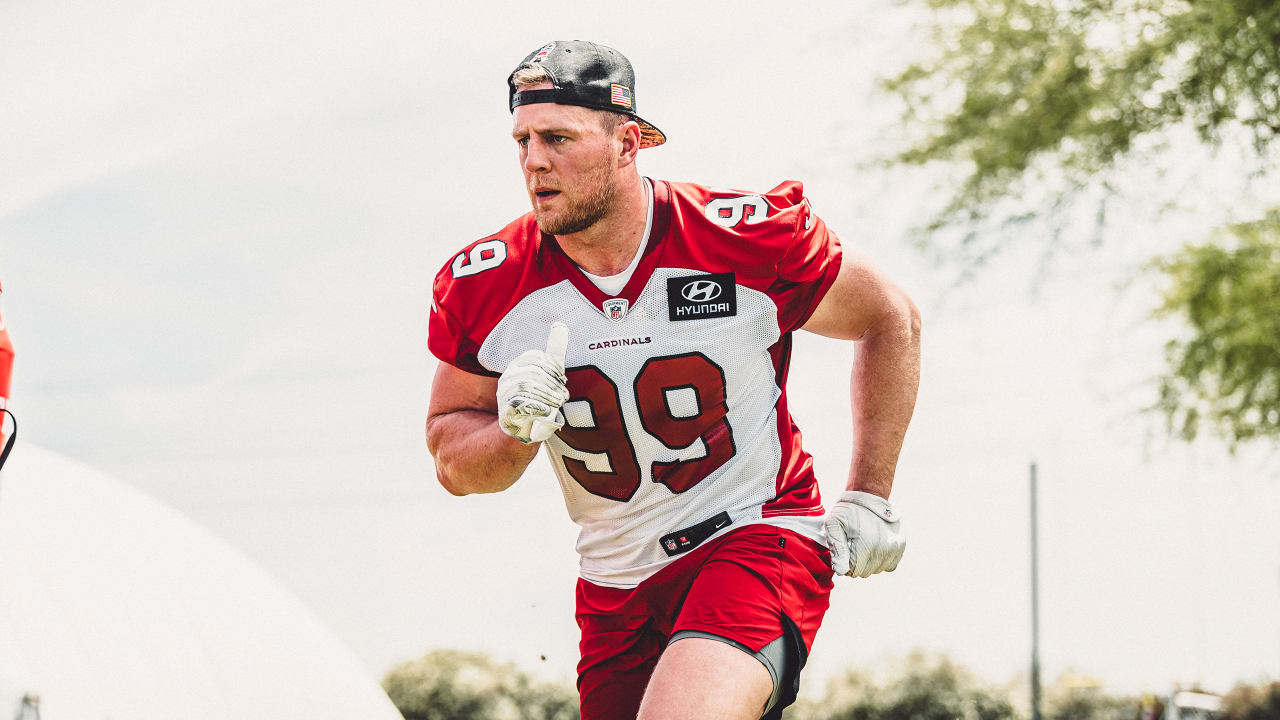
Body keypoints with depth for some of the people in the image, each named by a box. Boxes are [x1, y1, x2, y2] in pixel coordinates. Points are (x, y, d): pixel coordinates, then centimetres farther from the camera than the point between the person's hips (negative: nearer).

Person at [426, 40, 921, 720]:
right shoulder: (485, 287, -7)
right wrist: (515, 432, -18)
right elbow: (453, 465, 6)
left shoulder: (749, 240, -15)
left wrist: (868, 499, 1)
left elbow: (889, 321, 3)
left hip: (757, 539, -5)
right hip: (616, 584, 5)